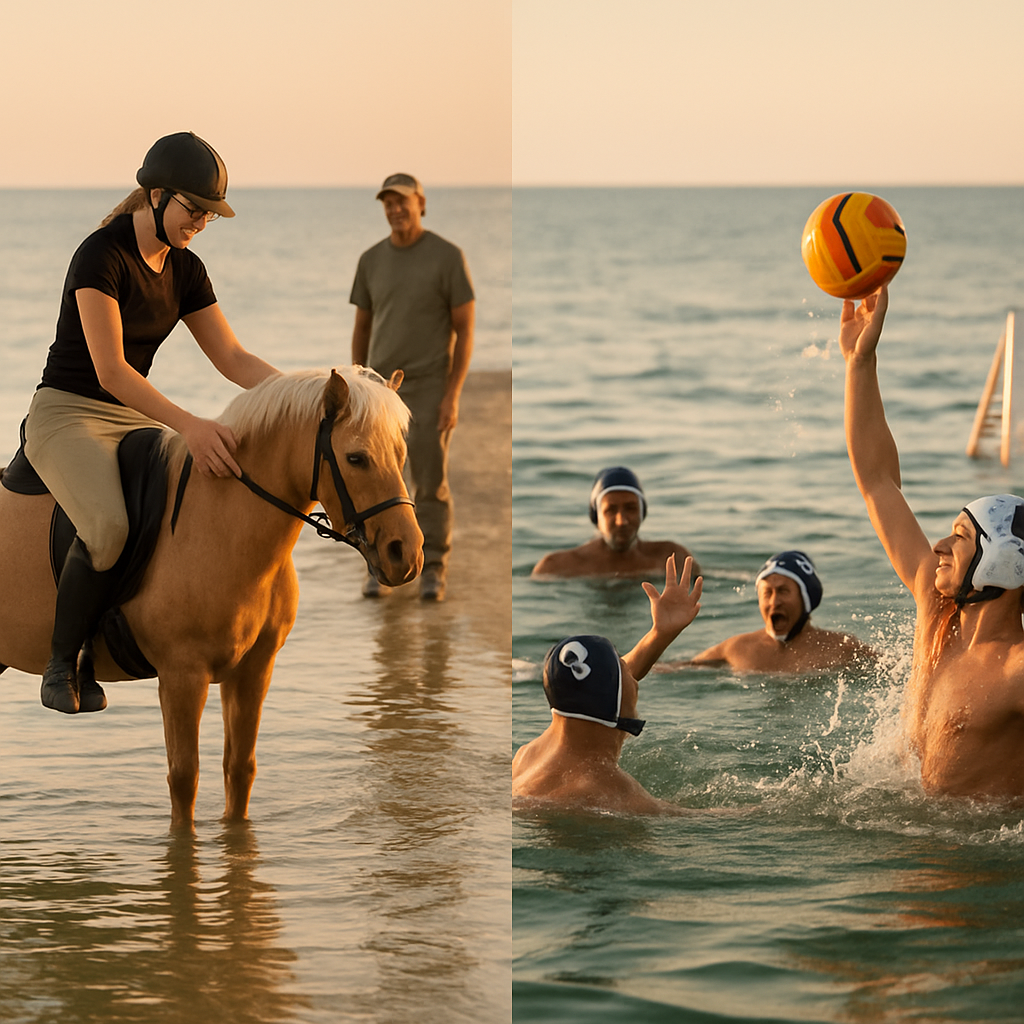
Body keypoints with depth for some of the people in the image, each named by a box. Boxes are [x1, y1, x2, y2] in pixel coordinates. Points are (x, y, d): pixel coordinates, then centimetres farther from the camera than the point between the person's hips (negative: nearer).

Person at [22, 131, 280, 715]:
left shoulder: (185, 270, 7)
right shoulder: (103, 255, -18)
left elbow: (234, 360, 7)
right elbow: (109, 369, -26)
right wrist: (188, 425, -37)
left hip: (135, 420, 8)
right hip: (67, 416, -8)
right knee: (109, 526, -36)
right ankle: (63, 666, -18)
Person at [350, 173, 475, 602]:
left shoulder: (449, 257, -9)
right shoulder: (372, 260, 4)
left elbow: (465, 331, -8)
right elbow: (361, 330, 11)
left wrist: (453, 396, -15)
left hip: (429, 389, -3)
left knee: (431, 483, -4)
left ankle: (432, 572, 7)